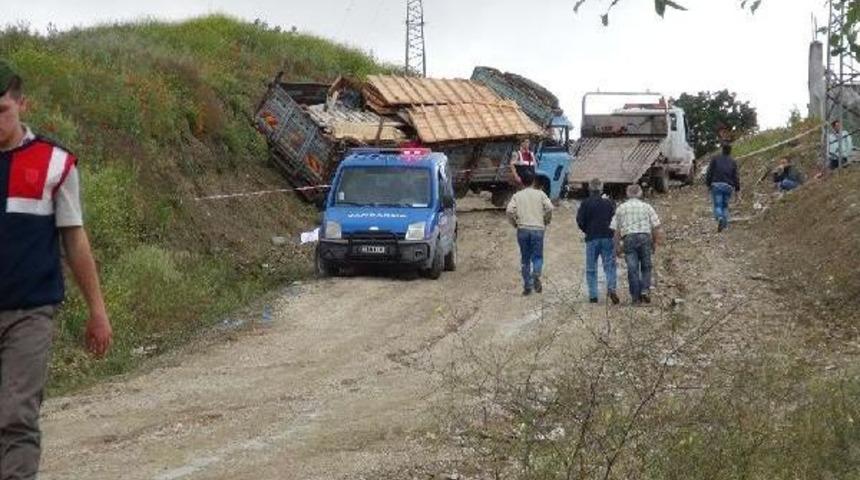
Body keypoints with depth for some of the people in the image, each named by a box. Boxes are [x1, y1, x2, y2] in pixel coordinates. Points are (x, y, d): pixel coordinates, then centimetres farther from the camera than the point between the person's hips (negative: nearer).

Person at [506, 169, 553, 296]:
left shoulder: (517, 195, 6)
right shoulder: (540, 194, 4)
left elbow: (510, 210, -7)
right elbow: (549, 208, -9)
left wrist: (515, 223, 8)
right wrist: (546, 221, 7)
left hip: (522, 229, 1)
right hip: (537, 228, -1)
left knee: (525, 259, 9)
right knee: (537, 256, 4)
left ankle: (527, 286, 8)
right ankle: (536, 275, -25)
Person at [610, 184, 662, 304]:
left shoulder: (621, 208, 12)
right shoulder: (647, 207, 10)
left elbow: (616, 229, 8)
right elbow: (656, 227, 5)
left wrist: (617, 246, 11)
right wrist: (655, 243, 14)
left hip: (628, 238, 0)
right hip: (645, 237, 0)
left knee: (632, 269, 0)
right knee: (646, 266, 11)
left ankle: (636, 297, -1)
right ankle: (645, 289, -7)